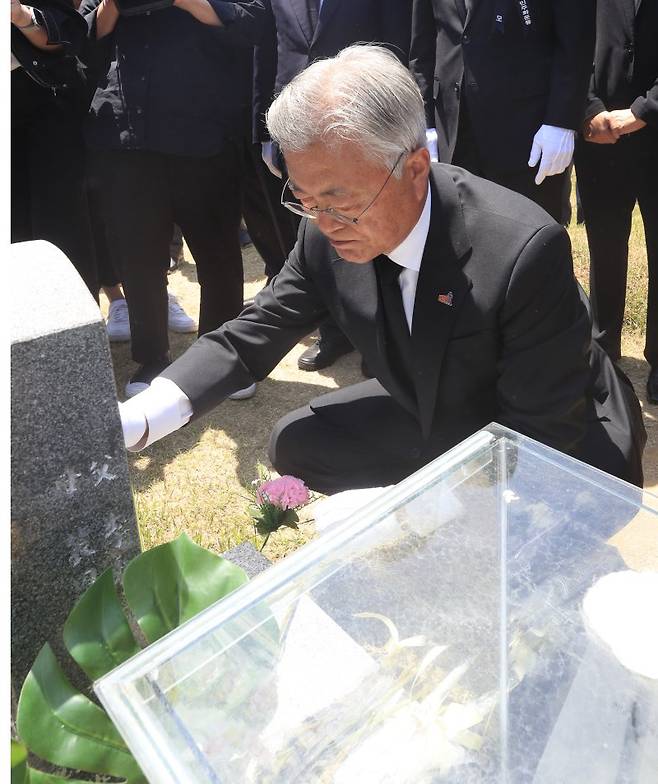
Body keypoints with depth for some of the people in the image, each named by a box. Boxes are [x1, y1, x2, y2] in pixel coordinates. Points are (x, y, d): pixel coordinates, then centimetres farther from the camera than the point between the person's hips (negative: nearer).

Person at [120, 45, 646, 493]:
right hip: (435, 419, 5)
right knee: (296, 444, -1)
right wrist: (135, 420, -23)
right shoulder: (327, 235, -17)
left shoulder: (523, 252, -34)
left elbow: (543, 432, -26)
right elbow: (252, 337, -9)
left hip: (557, 442, -4)